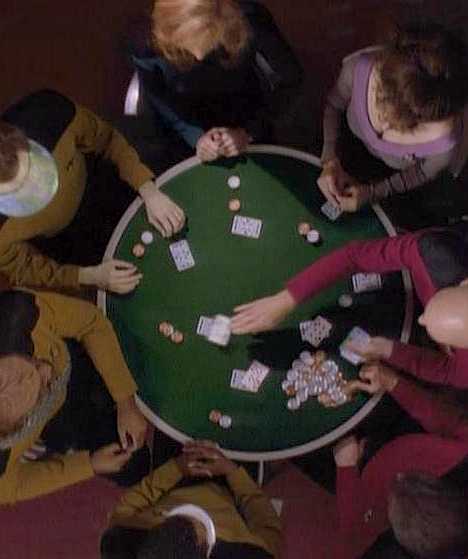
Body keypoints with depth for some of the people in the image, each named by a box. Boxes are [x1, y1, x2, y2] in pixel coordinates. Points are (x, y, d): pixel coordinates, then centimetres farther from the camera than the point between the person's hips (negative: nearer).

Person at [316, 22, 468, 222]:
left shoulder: (445, 141, -47)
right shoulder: (359, 68, -42)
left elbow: (423, 173, -21)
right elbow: (333, 105, -17)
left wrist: (372, 193, -28)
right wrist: (330, 161, -26)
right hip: (358, 145, 3)